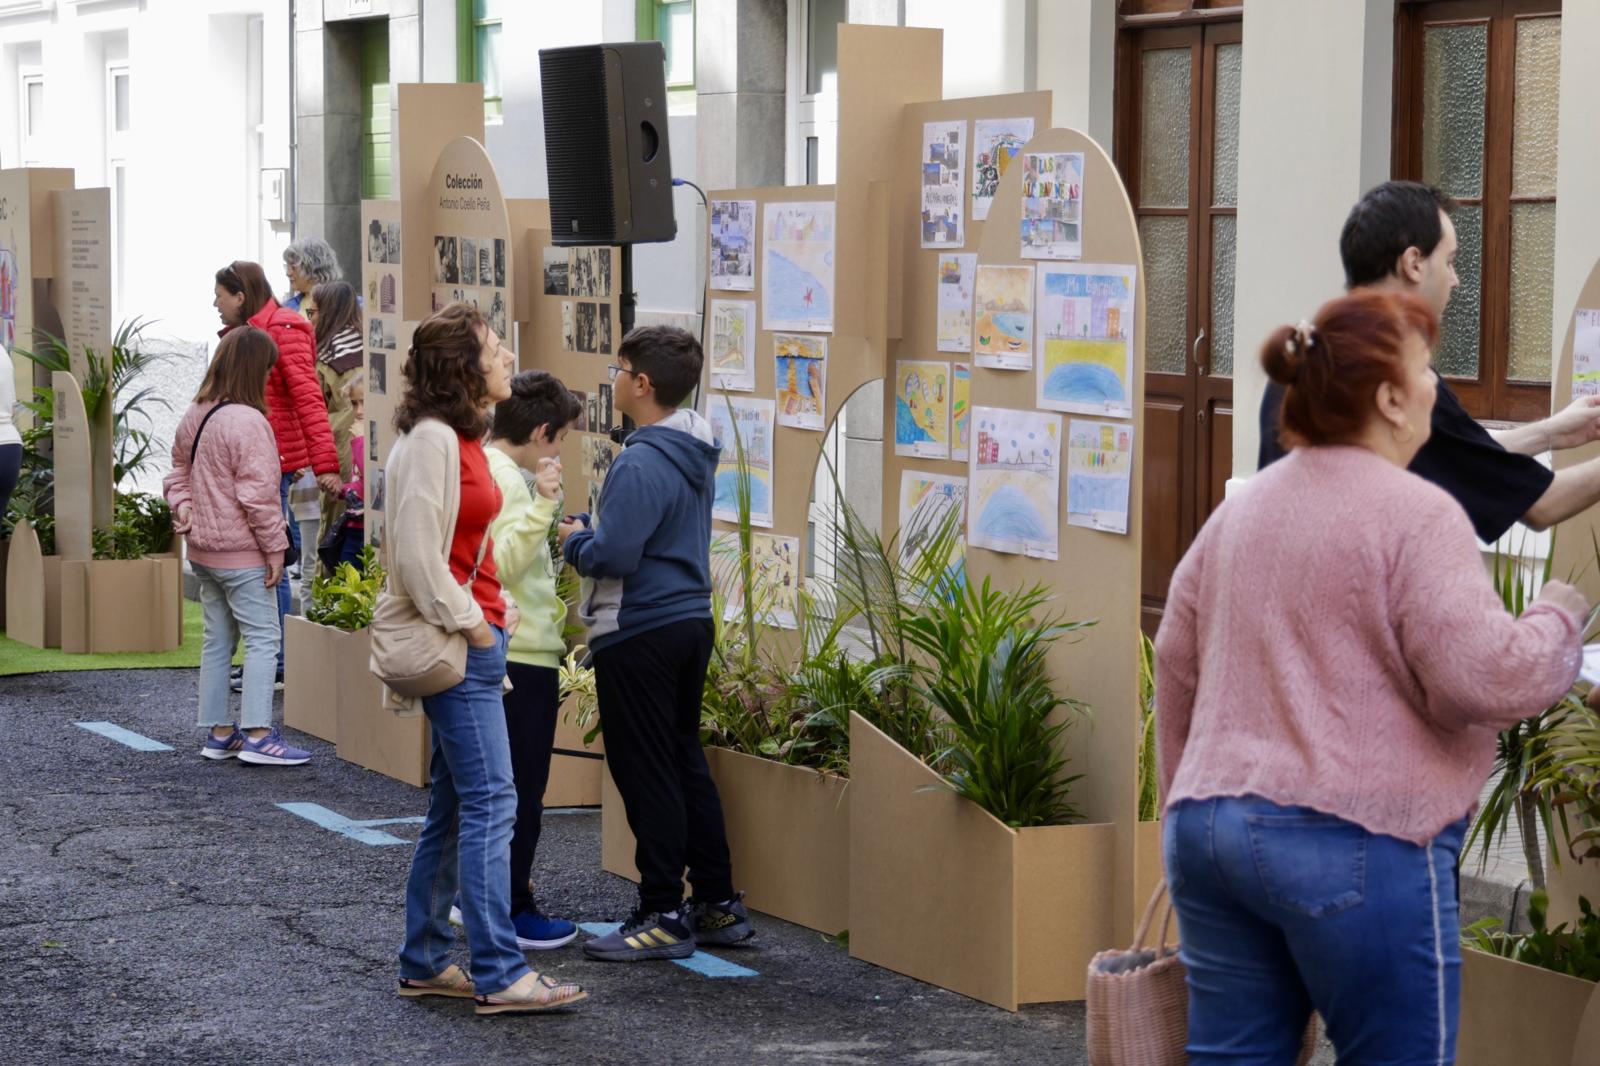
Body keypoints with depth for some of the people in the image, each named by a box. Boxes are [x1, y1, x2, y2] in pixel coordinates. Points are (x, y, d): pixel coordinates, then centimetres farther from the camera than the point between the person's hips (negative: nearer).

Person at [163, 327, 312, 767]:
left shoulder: (194, 416, 9)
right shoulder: (247, 422, -19)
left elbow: (179, 471, 19)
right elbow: (257, 494, -20)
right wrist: (275, 547, -14)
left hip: (203, 549, 9)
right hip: (241, 552, -9)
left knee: (217, 639, 14)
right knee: (262, 637, -5)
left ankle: (218, 732, 18)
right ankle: (256, 734, -9)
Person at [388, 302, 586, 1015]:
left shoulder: (463, 437, 16)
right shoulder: (431, 438, -15)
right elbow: (416, 556, -20)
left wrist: (495, 609, 14)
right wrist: (470, 624, -15)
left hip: (476, 633, 10)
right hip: (457, 646, -10)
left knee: (453, 807, 13)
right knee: (491, 802, -10)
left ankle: (425, 962, 20)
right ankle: (499, 975, -8)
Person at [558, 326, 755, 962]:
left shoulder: (641, 465, -21)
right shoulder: (694, 453, 9)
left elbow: (613, 556, -25)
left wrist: (575, 539, -5)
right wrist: (593, 532, 12)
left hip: (640, 635, -10)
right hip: (690, 619, 10)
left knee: (646, 773, -2)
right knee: (684, 763, 16)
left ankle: (665, 916, 2)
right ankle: (718, 905, 20)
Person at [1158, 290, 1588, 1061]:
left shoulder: (1239, 509, 14)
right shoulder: (1416, 515, -10)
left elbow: (1176, 668, 20)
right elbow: (1486, 676, -17)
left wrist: (1190, 806, 29)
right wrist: (1559, 619, 2)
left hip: (1208, 825, 7)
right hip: (1359, 843, -7)